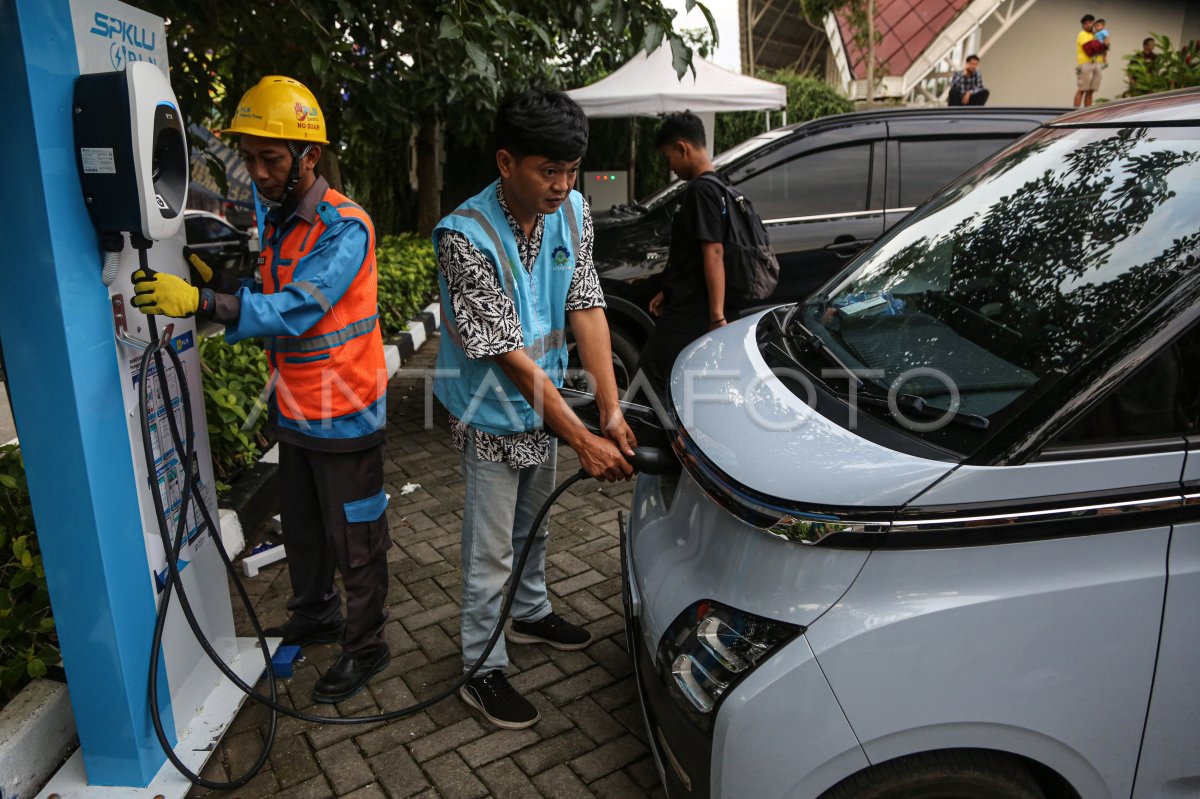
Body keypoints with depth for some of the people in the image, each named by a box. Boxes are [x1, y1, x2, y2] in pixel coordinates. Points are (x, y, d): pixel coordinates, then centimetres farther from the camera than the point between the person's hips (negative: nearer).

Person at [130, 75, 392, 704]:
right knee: (301, 530, 23)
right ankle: (313, 617, 45)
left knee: (355, 543, 7)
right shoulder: (277, 221, 9)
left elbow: (296, 311, -31)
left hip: (343, 419, -8)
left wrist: (202, 302, -42)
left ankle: (364, 647, 25)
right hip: (294, 414, 8)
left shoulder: (345, 227, -19)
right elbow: (268, 303, 11)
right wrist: (217, 279, -6)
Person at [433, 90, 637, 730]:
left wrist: (611, 412, -18)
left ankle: (531, 613, 48)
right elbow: (510, 355, -28)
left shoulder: (572, 211, -7)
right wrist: (583, 439, -29)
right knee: (492, 550, 6)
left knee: (534, 524, 25)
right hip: (492, 417, -6)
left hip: (543, 404, 7)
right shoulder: (466, 237, -27)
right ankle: (483, 670, 24)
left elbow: (586, 307, -9)